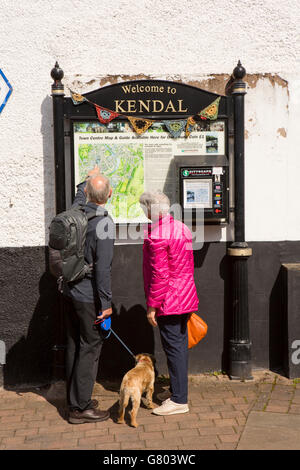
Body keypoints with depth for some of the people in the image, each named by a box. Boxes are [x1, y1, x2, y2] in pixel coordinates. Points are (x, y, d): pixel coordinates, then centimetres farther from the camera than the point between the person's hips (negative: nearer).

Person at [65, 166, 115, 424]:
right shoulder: (103, 222, -20)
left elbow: (79, 199, 30)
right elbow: (103, 267, -22)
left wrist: (87, 179, 46)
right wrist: (106, 302, -17)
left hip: (72, 293, 8)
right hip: (89, 297, -8)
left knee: (74, 347, 16)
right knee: (90, 349, 1)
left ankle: (75, 399, 28)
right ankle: (80, 407, 8)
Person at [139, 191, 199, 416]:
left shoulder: (157, 236, -19)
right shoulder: (182, 228, 10)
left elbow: (159, 275, -22)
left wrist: (152, 305, -16)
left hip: (168, 302, -9)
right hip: (185, 298, 9)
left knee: (174, 347, -4)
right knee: (180, 344, 17)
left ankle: (179, 400, 2)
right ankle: (178, 389, 30)